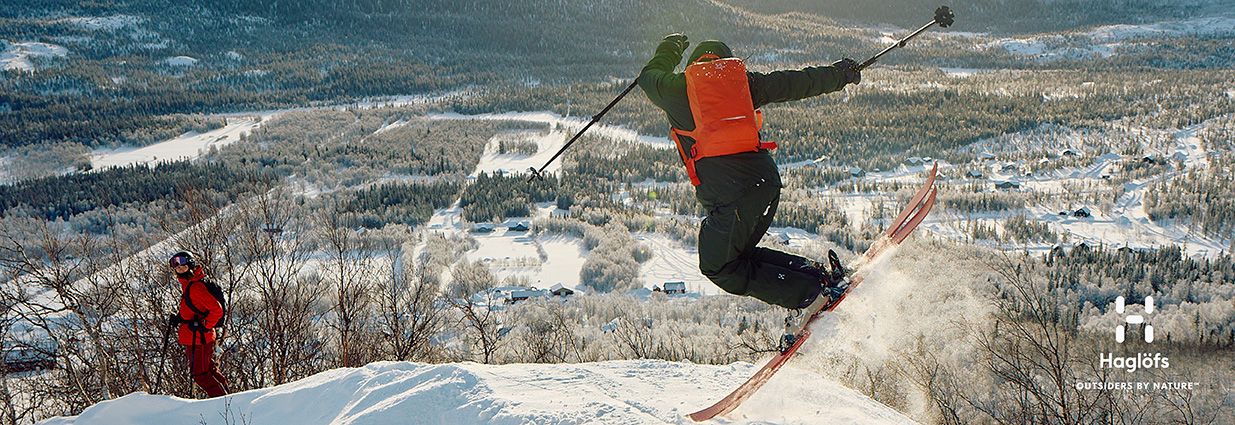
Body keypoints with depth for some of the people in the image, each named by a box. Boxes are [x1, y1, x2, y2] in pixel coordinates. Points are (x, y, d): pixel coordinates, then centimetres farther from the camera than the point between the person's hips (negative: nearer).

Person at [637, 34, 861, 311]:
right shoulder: (742, 80, 14)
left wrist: (668, 51, 52)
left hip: (727, 193, -6)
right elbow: (796, 83, 20)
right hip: (767, 180, 6)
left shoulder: (676, 88, 8)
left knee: (719, 268, 8)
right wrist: (841, 74, 36)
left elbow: (649, 78, 32)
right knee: (738, 252, 23)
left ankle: (812, 293, 0)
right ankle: (817, 273, 10)